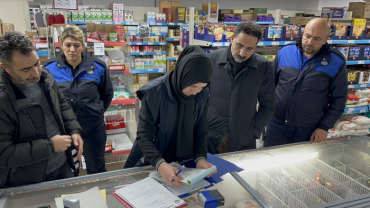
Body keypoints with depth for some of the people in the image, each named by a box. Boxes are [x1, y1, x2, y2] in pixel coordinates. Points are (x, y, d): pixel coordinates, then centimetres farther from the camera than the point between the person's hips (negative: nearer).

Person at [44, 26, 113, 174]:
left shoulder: (97, 67, -7)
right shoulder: (49, 68, -7)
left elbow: (107, 94, 6)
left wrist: (97, 112, 4)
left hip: (93, 128, 0)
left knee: (97, 169, 18)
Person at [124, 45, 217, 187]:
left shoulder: (202, 95, -10)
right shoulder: (154, 93, -23)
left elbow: (201, 132, -3)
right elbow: (144, 136, -23)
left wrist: (200, 158, -21)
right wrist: (160, 165, -38)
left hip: (183, 165, 4)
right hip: (151, 165, -3)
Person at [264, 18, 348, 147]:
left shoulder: (336, 63, -5)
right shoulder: (284, 52, -1)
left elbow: (338, 99, -1)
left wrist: (324, 127, -5)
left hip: (309, 130, -1)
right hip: (276, 124, 2)